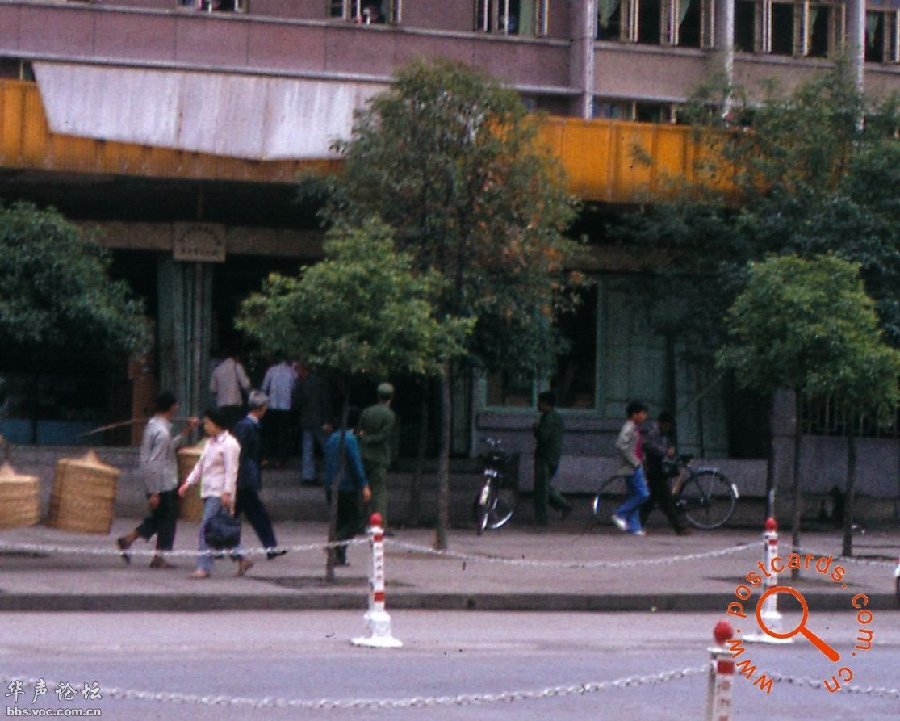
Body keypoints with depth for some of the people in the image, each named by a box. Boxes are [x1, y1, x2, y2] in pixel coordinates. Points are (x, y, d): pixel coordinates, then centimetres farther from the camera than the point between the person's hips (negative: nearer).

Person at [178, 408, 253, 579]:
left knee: (206, 528, -13)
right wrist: (188, 483, 13)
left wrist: (227, 493, -21)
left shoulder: (229, 444, -10)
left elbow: (231, 471, -15)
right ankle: (241, 560, 20)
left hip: (220, 493, -9)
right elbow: (200, 466, 22)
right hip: (208, 492, 9)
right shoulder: (211, 442, 18)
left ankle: (204, 568, -12)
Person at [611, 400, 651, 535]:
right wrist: (634, 461, -22)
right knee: (643, 494, -13)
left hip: (636, 467, 10)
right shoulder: (629, 428, -14)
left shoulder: (635, 428, 17)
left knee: (634, 497, 8)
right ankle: (620, 514, -6)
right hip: (633, 468, -10)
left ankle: (634, 527, 8)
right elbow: (620, 445, -26)